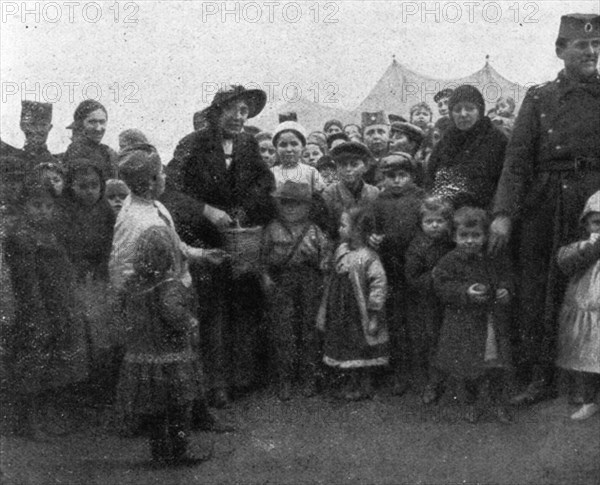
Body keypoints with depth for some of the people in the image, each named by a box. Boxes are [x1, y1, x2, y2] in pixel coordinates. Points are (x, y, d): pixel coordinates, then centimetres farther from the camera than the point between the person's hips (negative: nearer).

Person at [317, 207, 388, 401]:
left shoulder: (368, 257, -20)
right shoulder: (341, 251, 2)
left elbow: (379, 284, -21)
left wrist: (374, 313, -19)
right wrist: (324, 312, 13)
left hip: (358, 313, -7)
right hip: (341, 313, 7)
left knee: (360, 348, 6)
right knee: (345, 347, 15)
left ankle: (363, 387, 22)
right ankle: (354, 383, 30)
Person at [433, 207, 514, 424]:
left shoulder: (496, 260, 3)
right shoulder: (450, 261, -7)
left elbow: (507, 278, 15)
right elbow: (442, 287, -12)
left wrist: (506, 291, -7)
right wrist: (465, 292, -24)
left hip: (495, 321, 3)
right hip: (465, 323, -3)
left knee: (498, 365, 6)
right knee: (468, 365, 5)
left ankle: (498, 402, 27)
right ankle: (470, 403, 27)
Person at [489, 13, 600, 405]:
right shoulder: (539, 98, 5)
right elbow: (518, 159, -2)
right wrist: (504, 213, -11)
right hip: (544, 207, 0)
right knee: (539, 295, 4)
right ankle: (540, 378, 16)